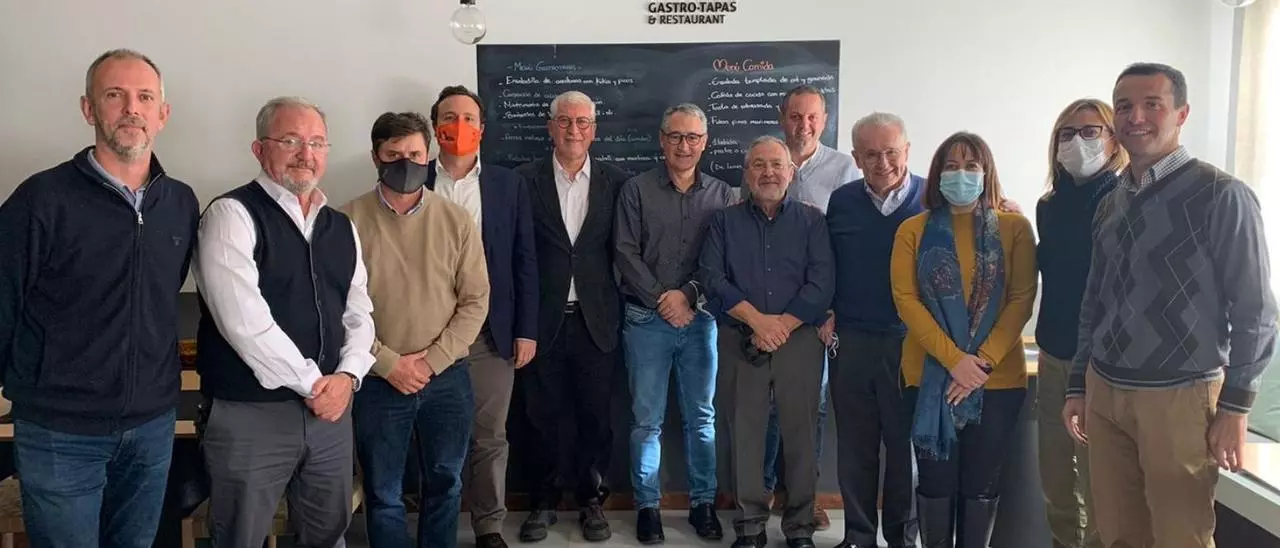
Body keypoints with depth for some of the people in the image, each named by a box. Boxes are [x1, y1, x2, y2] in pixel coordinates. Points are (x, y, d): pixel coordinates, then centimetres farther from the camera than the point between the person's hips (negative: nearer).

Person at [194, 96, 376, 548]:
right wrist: (312, 383, -14)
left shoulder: (342, 226, 11)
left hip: (330, 408, 6)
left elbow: (358, 312, 11)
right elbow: (243, 319, -19)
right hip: (249, 413, -5)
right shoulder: (233, 214, -9)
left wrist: (347, 376, -6)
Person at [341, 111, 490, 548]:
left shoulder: (456, 220, 0)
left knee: (445, 485, 15)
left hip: (447, 378, 2)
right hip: (379, 381, -1)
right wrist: (388, 364, -13)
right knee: (383, 494, 11)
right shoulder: (349, 221, -5)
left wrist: (433, 361, -9)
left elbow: (475, 300, -1)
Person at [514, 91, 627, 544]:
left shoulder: (616, 182, 3)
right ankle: (544, 502, 25)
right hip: (543, 319, 0)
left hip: (595, 320, 1)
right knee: (544, 416, 10)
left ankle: (592, 500, 25)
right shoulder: (525, 179, 1)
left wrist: (619, 308, -2)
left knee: (595, 416, 8)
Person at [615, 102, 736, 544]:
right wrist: (662, 299, -10)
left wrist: (688, 295, -11)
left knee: (702, 417, 8)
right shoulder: (636, 190, 2)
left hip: (701, 318, 2)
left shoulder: (721, 194, 6)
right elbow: (627, 253, -3)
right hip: (647, 319, -1)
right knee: (647, 419, 4)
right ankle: (647, 505, 16)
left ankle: (703, 502, 21)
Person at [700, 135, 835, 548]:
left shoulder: (812, 220, 7)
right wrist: (757, 320, -13)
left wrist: (782, 325, -13)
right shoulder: (724, 221, 8)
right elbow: (711, 278, -3)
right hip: (739, 342, 0)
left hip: (799, 340, 0)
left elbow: (821, 284, -3)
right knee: (744, 433, 4)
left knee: (800, 433, 3)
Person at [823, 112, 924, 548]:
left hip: (911, 342, -2)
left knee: (906, 445, 9)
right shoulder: (841, 201, 6)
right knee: (855, 447, 11)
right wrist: (827, 314, 5)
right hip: (850, 341, 3)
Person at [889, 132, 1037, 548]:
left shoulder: (1014, 228, 3)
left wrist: (983, 360, -14)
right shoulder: (913, 230, 3)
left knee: (982, 483, 9)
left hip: (998, 378, 0)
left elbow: (1022, 300, -3)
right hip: (931, 375, 0)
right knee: (936, 480, 6)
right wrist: (954, 360, -15)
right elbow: (906, 300, -5)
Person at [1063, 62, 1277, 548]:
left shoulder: (1222, 197, -7)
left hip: (1179, 396, -5)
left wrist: (1235, 407, -11)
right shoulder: (1110, 205, 11)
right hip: (1104, 393, 5)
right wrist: (1078, 388, 14)